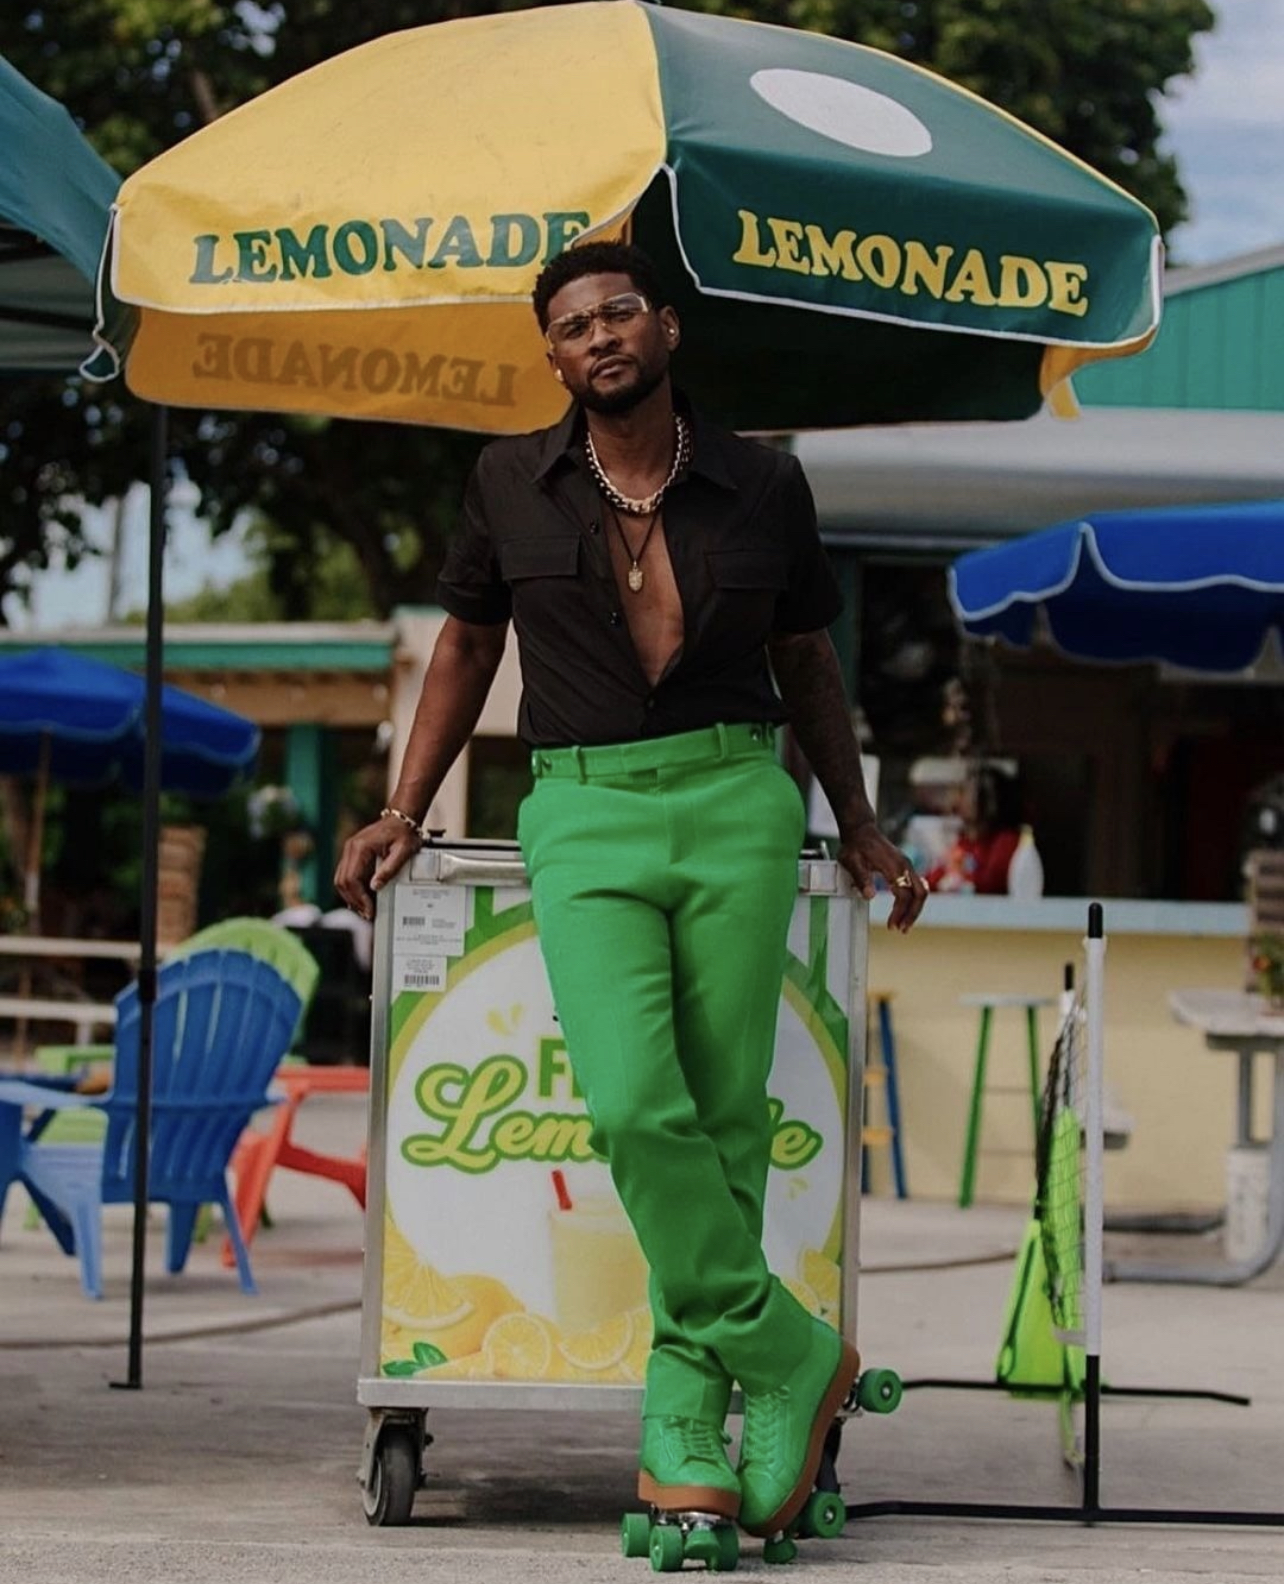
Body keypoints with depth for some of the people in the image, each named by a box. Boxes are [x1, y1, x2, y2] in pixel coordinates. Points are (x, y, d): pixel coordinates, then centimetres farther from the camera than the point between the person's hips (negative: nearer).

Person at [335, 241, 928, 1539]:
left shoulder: (762, 486, 7)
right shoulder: (510, 485, 7)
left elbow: (807, 666, 19)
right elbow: (465, 647, 19)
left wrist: (860, 832, 21)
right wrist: (402, 814, 13)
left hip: (737, 804, 0)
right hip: (583, 813, 0)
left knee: (724, 1116, -2)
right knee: (633, 1107, -18)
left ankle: (681, 1434, 5)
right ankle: (792, 1358, -3)